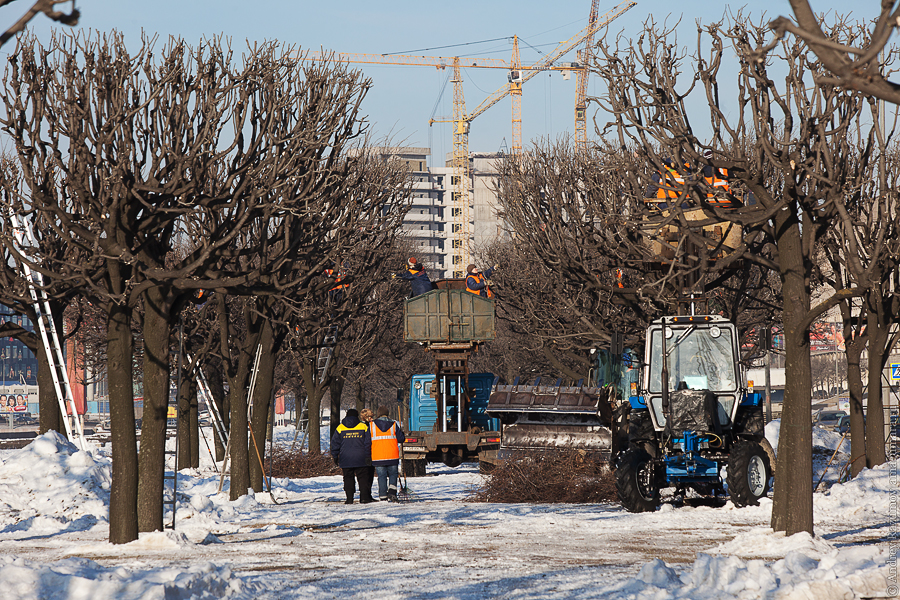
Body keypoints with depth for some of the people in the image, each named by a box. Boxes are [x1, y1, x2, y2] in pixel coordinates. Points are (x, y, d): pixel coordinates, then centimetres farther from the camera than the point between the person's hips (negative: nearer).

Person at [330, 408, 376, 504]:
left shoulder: (340, 428, 2)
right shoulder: (363, 427, 0)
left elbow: (335, 443, 3)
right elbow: (368, 443, -1)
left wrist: (335, 456, 11)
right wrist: (368, 456, 3)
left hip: (346, 460, 1)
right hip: (360, 459, -1)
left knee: (348, 478, 6)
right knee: (363, 478, 5)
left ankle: (349, 499, 1)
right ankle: (364, 497, -2)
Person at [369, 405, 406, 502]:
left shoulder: (372, 425, 1)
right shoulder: (394, 424, -2)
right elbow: (401, 439, 1)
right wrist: (403, 435, 24)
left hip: (378, 457, 0)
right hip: (392, 456, 0)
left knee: (381, 476, 7)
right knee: (392, 475, 12)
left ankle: (383, 497, 4)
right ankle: (392, 492, -7)